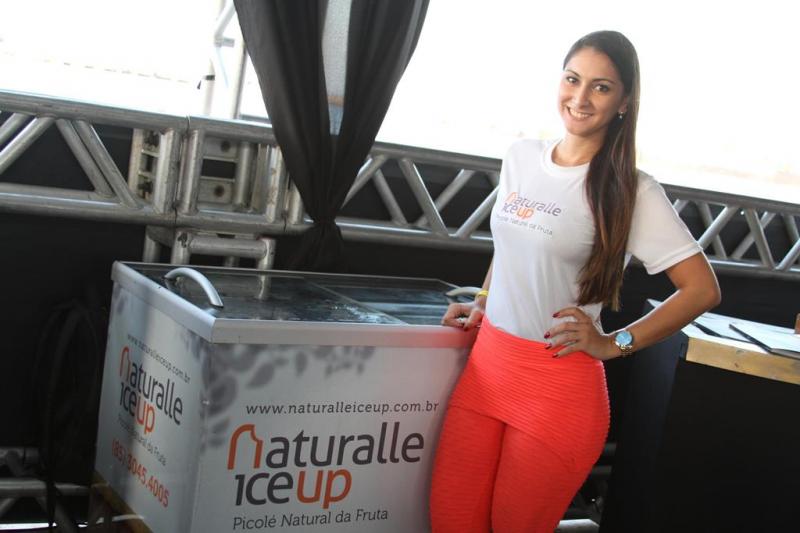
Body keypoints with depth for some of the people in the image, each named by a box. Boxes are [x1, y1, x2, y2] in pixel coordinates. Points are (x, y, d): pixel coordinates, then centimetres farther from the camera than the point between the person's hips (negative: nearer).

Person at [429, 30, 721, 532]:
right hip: (487, 361, 5)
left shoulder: (630, 190, -11)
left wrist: (613, 343, -12)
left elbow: (702, 289, -11)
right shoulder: (521, 156, 5)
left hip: (560, 383, -5)